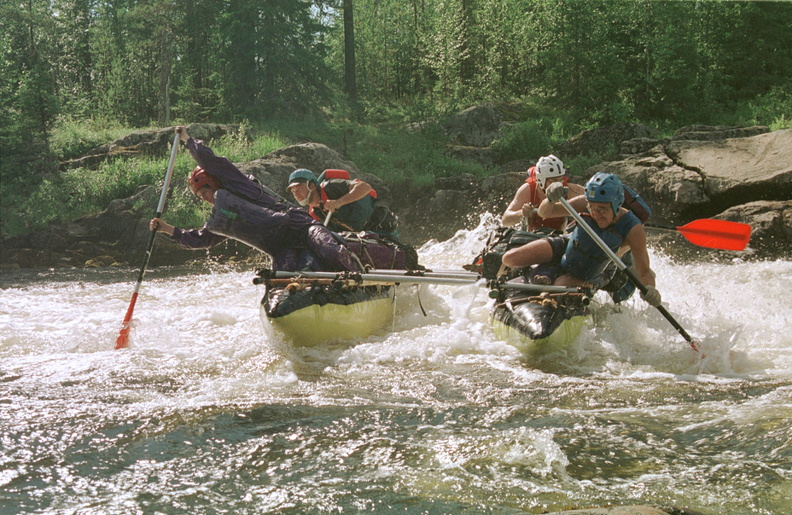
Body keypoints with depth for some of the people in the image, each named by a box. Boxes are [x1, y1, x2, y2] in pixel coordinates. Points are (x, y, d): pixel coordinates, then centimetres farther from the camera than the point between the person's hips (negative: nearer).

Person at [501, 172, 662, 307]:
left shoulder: (633, 230, -30)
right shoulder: (585, 204, -24)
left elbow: (644, 272, -27)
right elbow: (544, 213, -20)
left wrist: (649, 289, -50)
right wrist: (550, 200, -43)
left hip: (584, 279, -1)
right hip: (563, 248, 2)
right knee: (510, 259, -16)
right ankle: (545, 273, 8)